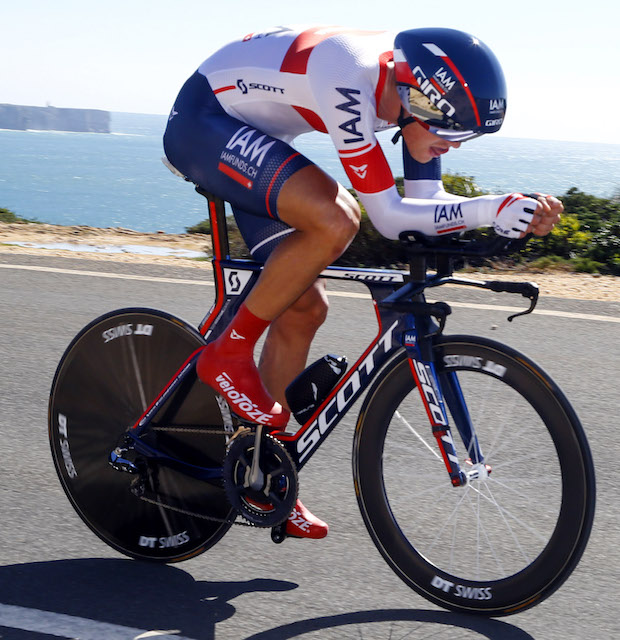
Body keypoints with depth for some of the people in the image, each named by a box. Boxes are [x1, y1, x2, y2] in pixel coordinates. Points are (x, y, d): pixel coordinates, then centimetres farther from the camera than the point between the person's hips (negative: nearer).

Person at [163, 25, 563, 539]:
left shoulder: (418, 82, -9)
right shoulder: (349, 78, -34)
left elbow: (429, 203, -4)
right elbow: (389, 216, -32)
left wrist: (521, 213, -19)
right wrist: (495, 211, -35)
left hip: (246, 135, 9)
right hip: (201, 122, -9)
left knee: (305, 308, 4)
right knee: (334, 221, -31)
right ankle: (229, 355, -12)